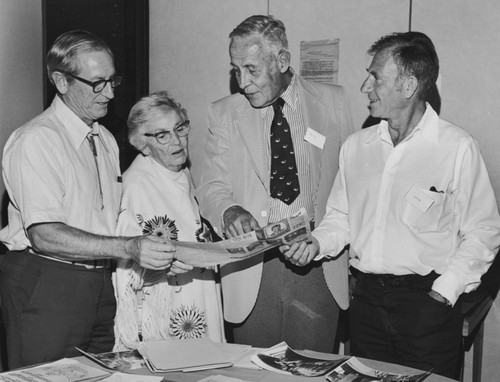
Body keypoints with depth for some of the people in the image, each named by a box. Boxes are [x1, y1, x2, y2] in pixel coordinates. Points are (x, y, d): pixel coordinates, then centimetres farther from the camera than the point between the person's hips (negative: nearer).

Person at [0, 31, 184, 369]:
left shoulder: (106, 140, 12)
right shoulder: (35, 141, -14)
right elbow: (44, 235, -22)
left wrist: (157, 252, -4)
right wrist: (129, 248, -27)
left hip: (100, 286, 7)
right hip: (45, 287, -7)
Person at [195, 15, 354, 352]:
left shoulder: (332, 101, 4)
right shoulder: (224, 113, 4)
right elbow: (210, 187, 2)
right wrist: (230, 211, -20)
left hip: (317, 265, 0)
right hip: (251, 269, 1)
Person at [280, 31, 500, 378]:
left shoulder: (457, 148, -9)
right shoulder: (355, 146, 6)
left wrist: (444, 291, -12)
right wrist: (316, 243, -4)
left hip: (428, 302, -4)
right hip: (367, 300, 5)